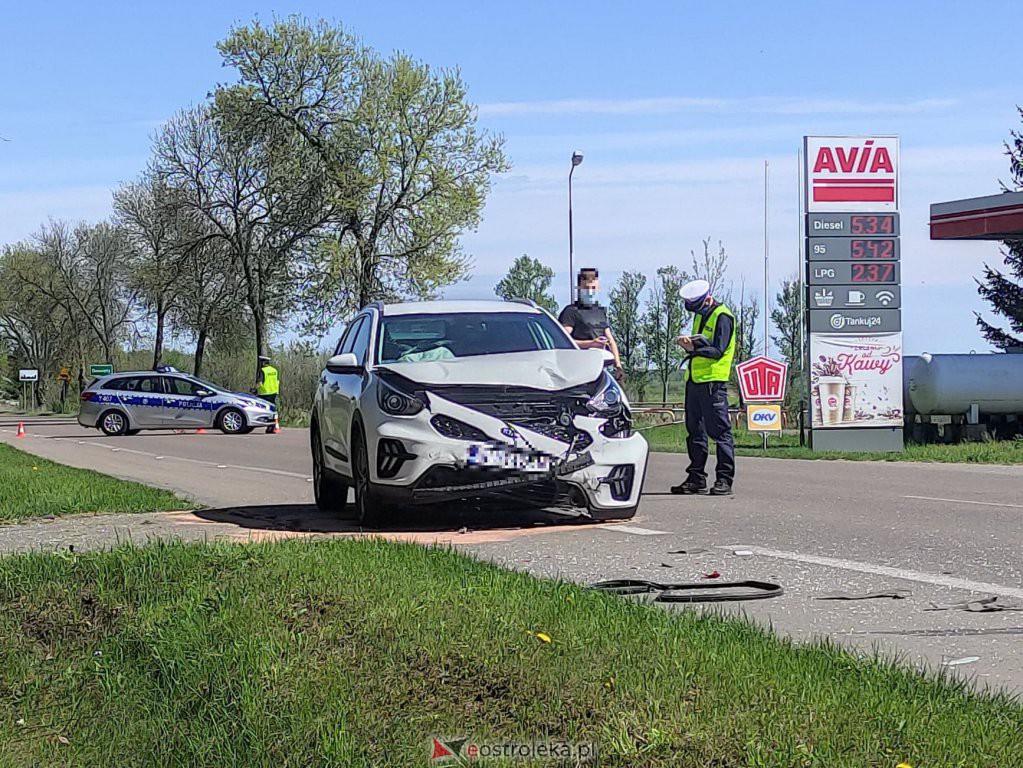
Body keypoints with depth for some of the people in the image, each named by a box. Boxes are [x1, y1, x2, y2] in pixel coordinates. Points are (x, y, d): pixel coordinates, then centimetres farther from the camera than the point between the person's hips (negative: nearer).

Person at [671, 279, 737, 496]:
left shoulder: (722, 317, -9)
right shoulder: (700, 315, 18)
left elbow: (718, 351, -16)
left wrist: (694, 347, -26)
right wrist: (689, 345, 2)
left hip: (713, 381, -9)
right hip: (694, 380, 9)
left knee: (720, 430, -6)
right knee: (695, 431, 11)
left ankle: (725, 479, -4)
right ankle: (696, 478, 17)